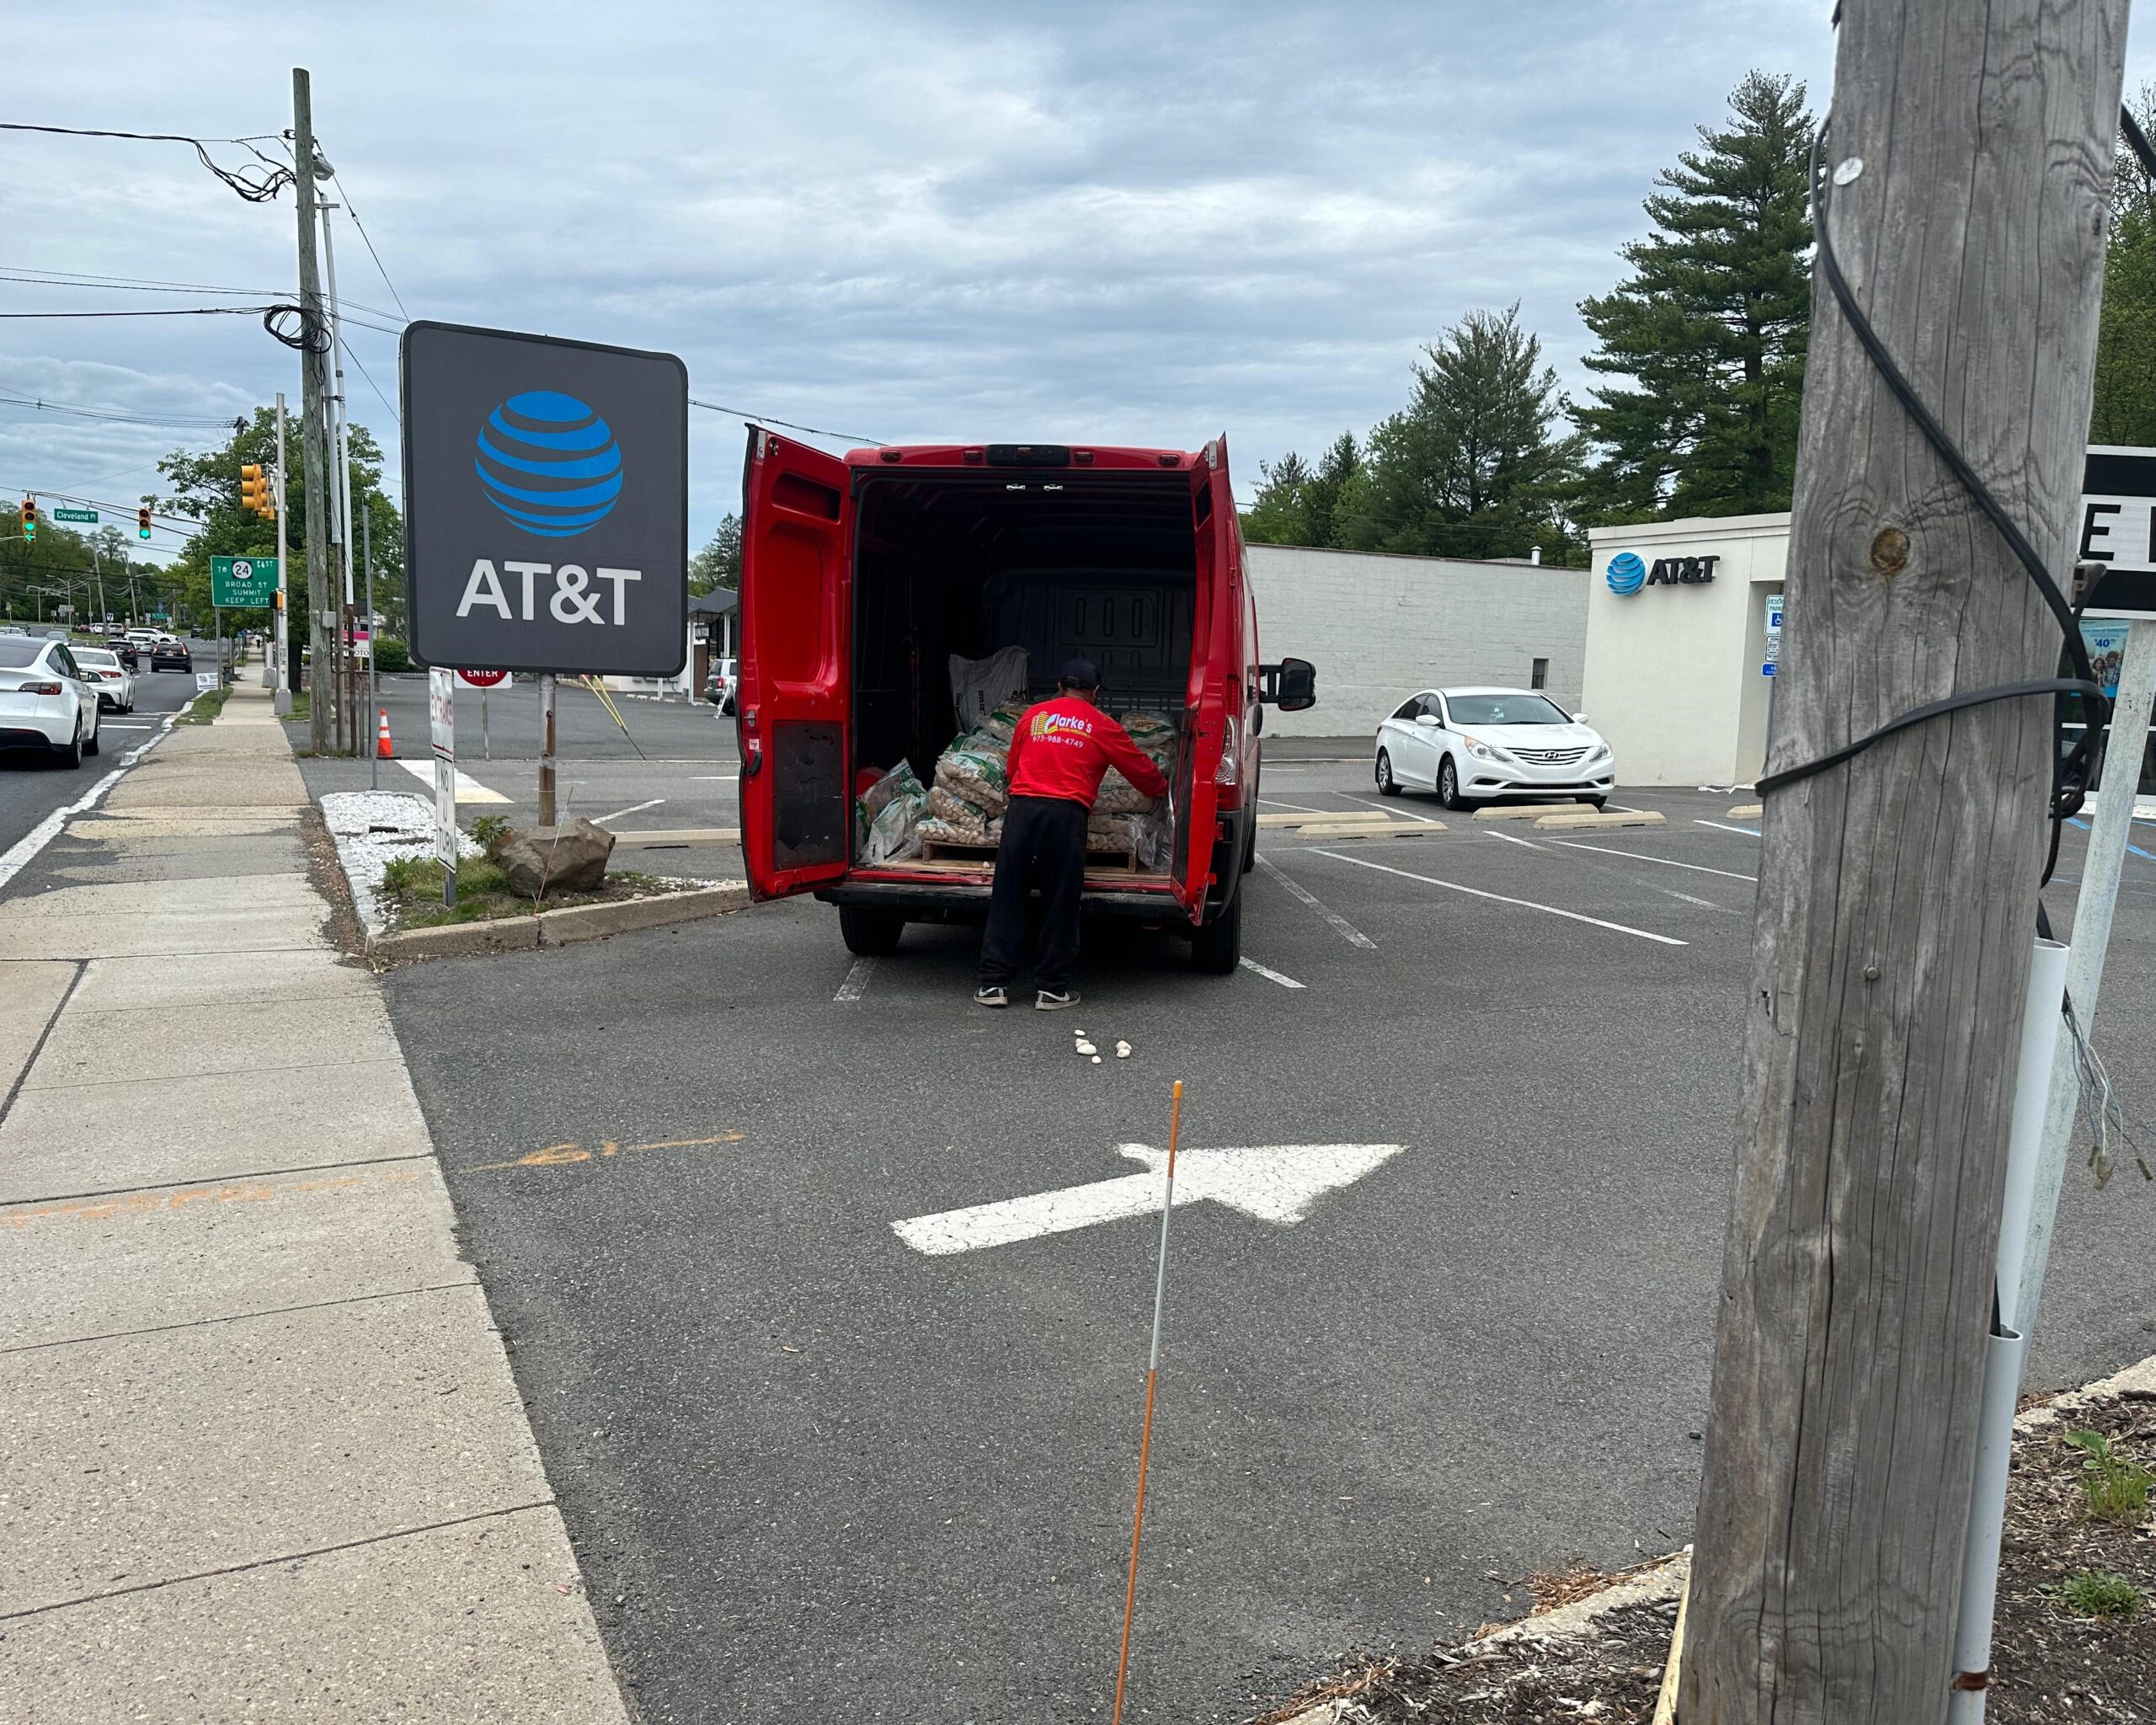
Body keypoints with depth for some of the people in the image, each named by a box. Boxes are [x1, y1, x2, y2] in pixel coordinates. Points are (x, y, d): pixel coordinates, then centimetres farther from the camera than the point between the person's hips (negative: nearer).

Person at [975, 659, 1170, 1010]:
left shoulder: (1033, 715, 17)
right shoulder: (1103, 726, 11)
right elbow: (1141, 768, 20)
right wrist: (1163, 788, 41)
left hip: (1022, 808, 2)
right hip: (1067, 813, -2)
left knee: (1007, 897, 6)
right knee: (1061, 903, 6)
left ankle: (993, 983, 6)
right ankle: (1051, 988, 9)